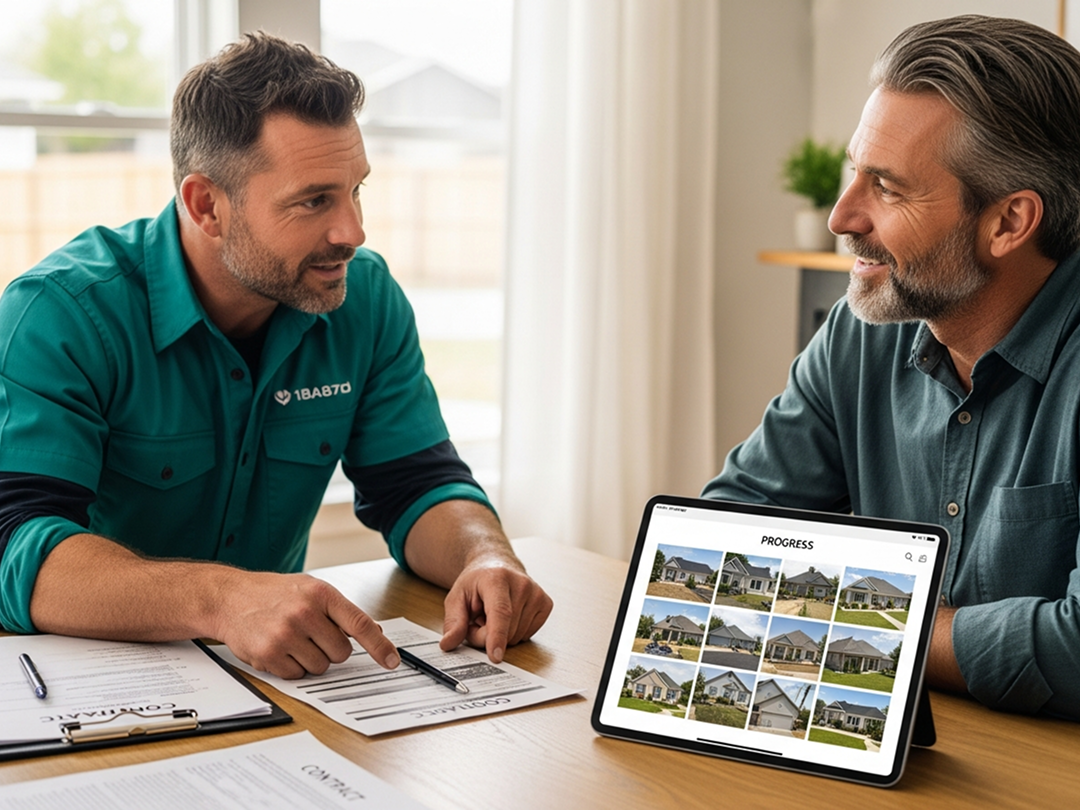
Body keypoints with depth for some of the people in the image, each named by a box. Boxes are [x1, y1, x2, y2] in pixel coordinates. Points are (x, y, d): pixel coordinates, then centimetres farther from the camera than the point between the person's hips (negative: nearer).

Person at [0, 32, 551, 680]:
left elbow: (417, 485, 2)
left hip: (279, 670, 3)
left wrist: (487, 559, -21)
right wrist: (222, 599, -45)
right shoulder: (58, 315, -17)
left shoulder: (366, 298, -1)